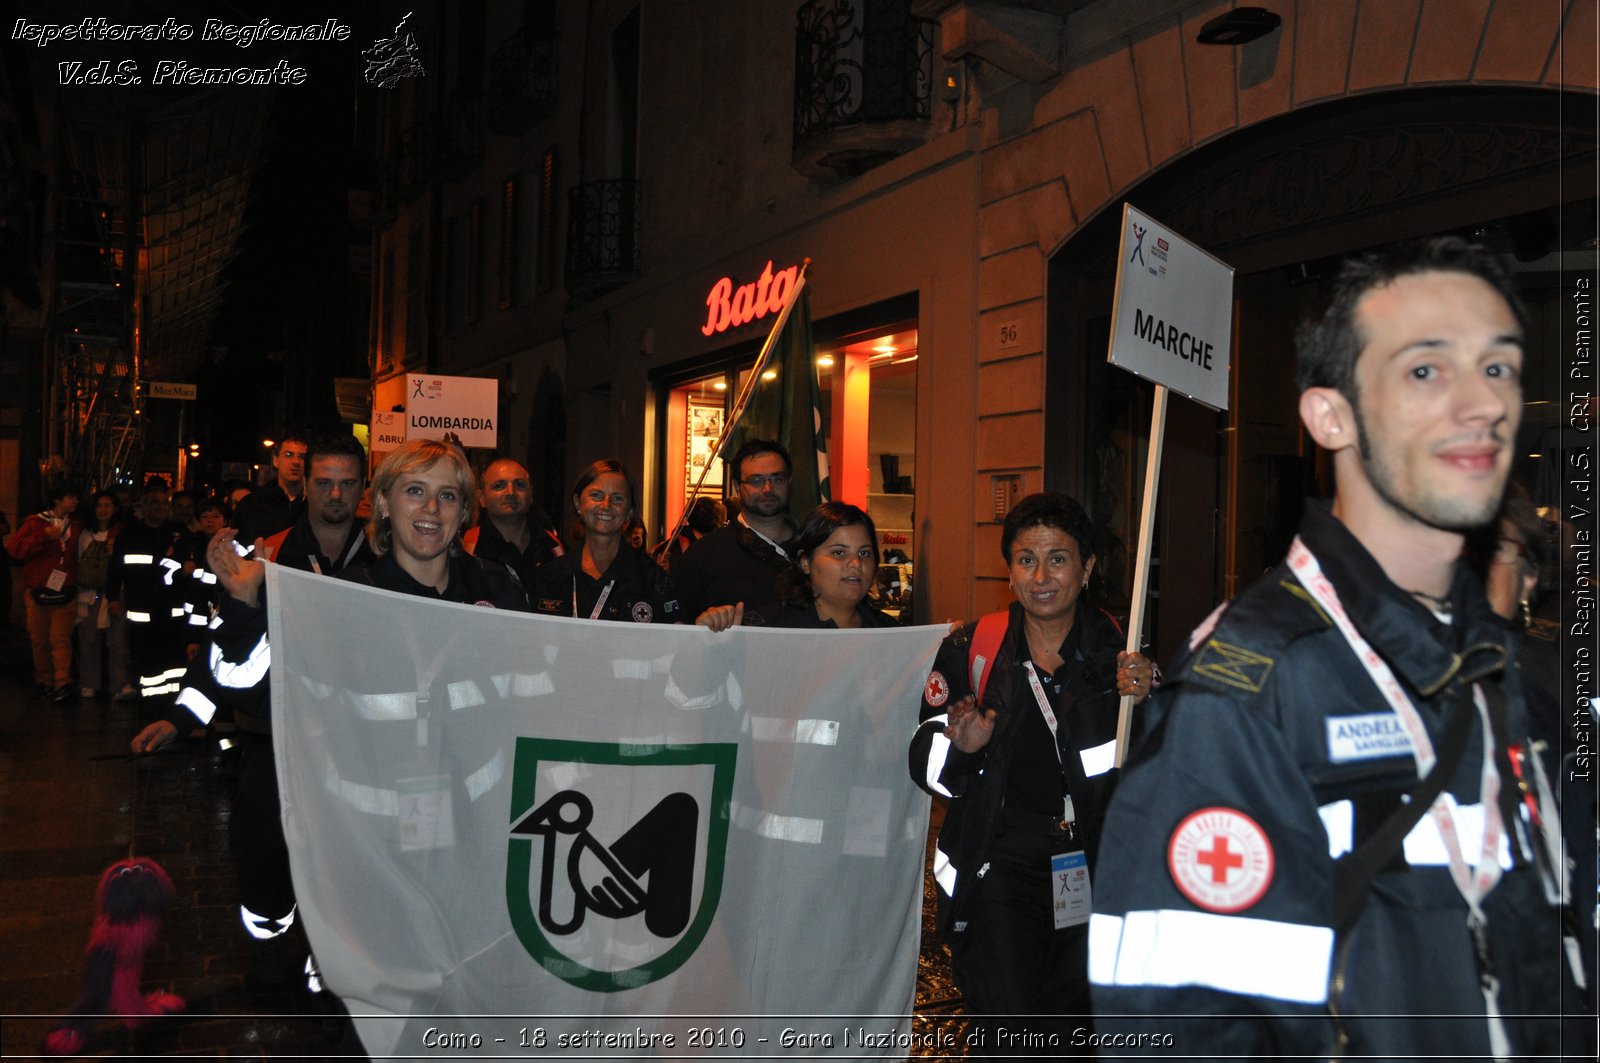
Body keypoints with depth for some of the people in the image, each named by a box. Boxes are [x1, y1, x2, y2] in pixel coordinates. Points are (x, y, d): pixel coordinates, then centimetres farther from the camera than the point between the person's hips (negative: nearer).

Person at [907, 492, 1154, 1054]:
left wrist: (1144, 701, -20)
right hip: (998, 866, -1)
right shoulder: (971, 648, -1)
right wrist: (962, 746, -19)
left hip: (1092, 868, 2)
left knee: (1069, 1035, 14)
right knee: (1007, 1034, -12)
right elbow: (925, 762, 2)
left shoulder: (1119, 650, 0)